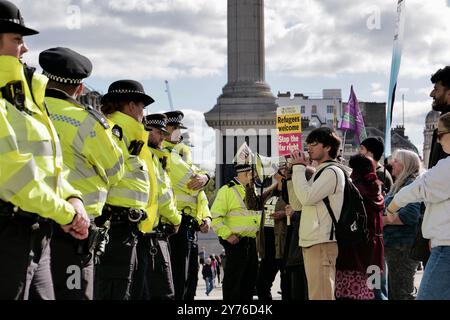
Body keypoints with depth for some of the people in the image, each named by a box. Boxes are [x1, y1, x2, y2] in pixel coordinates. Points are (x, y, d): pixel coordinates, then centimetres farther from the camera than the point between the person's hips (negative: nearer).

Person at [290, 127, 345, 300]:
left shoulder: (332, 172, -8)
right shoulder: (320, 172, 22)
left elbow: (306, 197, -19)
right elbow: (298, 202, 20)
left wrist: (299, 168, -8)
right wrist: (299, 169, 14)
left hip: (322, 242, -10)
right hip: (311, 241, 10)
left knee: (320, 294, -12)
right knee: (315, 293, 11)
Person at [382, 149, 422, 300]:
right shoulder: (400, 185, 20)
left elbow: (411, 214, -26)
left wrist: (385, 220, -17)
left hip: (403, 247, -11)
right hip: (394, 246, 11)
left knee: (401, 294, -9)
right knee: (393, 293, 17)